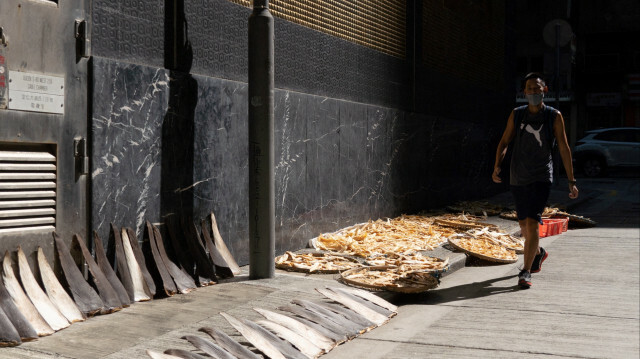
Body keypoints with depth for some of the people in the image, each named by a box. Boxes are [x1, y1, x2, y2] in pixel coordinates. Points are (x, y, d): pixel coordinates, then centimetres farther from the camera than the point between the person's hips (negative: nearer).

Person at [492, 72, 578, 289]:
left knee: (532, 223, -16)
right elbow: (504, 143, 8)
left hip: (541, 178, -3)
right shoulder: (516, 115, 5)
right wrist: (497, 166, -8)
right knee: (524, 224, 15)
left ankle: (525, 272, -10)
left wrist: (571, 181, -5)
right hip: (518, 178, 4)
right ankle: (538, 252, 44)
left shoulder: (554, 116, -2)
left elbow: (564, 149, -2)